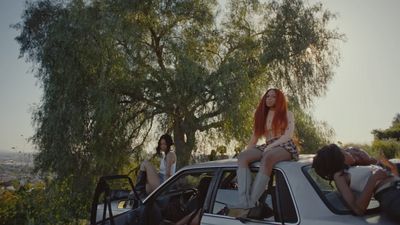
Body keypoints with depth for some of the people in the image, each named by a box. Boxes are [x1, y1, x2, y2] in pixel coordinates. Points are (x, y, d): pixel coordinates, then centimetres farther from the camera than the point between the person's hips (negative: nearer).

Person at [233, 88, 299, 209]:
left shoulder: (287, 114, 12)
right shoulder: (262, 116, 24)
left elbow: (288, 135, -3)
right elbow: (255, 136, 19)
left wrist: (271, 145, -16)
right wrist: (247, 151, 4)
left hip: (286, 147, -4)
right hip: (267, 148, 4)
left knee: (267, 157, -39)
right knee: (242, 156, -25)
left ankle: (251, 203, -44)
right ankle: (243, 201, -41)